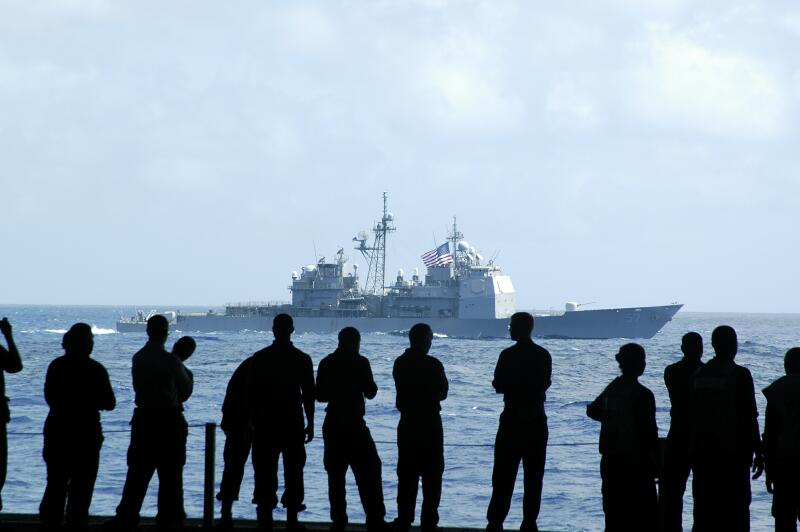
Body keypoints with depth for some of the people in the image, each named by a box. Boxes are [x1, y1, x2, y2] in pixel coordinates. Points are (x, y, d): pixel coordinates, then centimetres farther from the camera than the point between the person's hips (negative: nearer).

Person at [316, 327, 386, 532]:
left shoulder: (326, 363, 4)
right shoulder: (359, 362, -9)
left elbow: (320, 395, 9)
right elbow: (370, 392, -5)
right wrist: (369, 384, 15)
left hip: (332, 425, 5)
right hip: (354, 425, -5)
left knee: (335, 474, 9)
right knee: (368, 472, 0)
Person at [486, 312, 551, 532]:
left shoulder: (508, 355, -10)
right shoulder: (544, 355, 4)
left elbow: (498, 385, -7)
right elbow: (546, 383, 9)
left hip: (513, 419, -4)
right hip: (537, 420, 4)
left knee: (504, 475, 0)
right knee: (533, 476, 7)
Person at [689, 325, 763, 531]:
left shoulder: (699, 375, 7)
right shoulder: (740, 375, -9)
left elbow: (690, 417, 10)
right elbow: (749, 418, -10)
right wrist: (758, 453, -4)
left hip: (702, 454, 5)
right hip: (733, 455, -5)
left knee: (704, 515, 9)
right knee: (736, 514, -2)